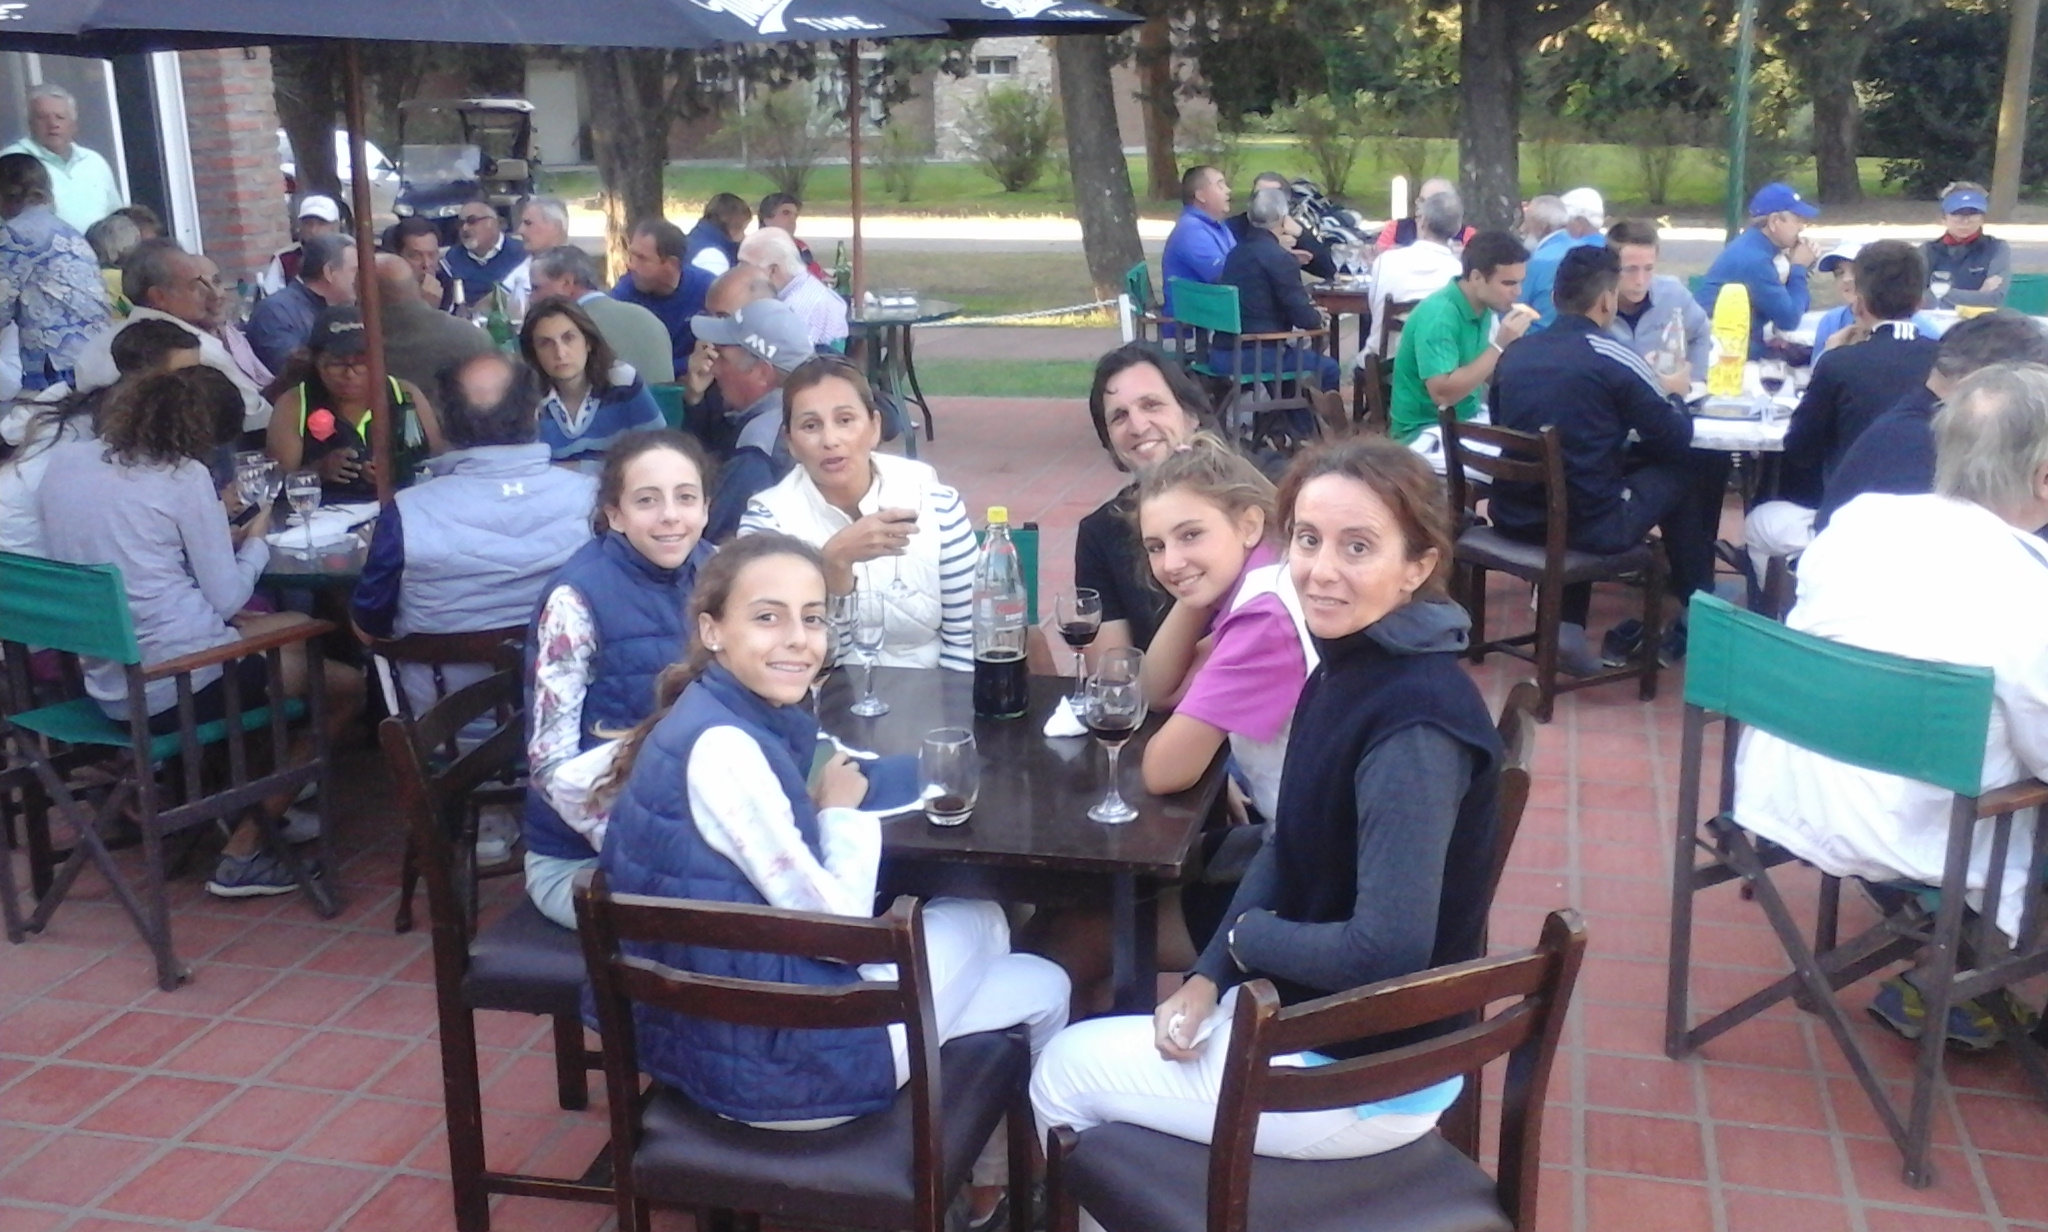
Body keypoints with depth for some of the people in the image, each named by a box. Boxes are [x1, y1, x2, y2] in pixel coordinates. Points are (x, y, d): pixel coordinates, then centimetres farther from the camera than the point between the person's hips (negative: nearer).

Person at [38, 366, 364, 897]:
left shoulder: (63, 460, 8)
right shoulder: (183, 476, -10)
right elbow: (227, 597, -8)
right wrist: (255, 542, 11)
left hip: (108, 681, 8)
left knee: (296, 626, 26)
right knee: (346, 687, 9)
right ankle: (244, 852, 4)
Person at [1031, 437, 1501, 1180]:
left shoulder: (1412, 728, -29)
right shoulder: (1346, 669, 0)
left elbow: (1385, 952, -31)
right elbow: (1285, 849, 8)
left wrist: (1246, 937, -14)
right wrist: (1209, 976, -3)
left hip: (1368, 1077, -8)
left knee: (1065, 1073, 7)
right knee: (1093, 1045, 21)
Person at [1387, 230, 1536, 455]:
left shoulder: (1483, 309, 3)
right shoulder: (1437, 316, -21)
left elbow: (1491, 376, 12)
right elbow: (1443, 394, -28)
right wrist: (1500, 346, -26)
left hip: (1469, 419, 8)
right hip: (1428, 431, -8)